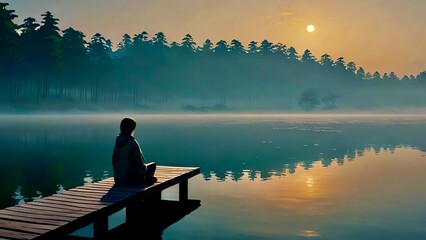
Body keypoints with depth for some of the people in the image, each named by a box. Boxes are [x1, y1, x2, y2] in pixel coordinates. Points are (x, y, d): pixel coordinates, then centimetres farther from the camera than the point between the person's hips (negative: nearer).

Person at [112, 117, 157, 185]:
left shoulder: (117, 142, 0)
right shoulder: (133, 143, -19)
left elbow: (114, 161, 9)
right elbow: (139, 164, -18)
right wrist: (145, 168, 4)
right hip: (131, 179, -7)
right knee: (153, 165, 13)